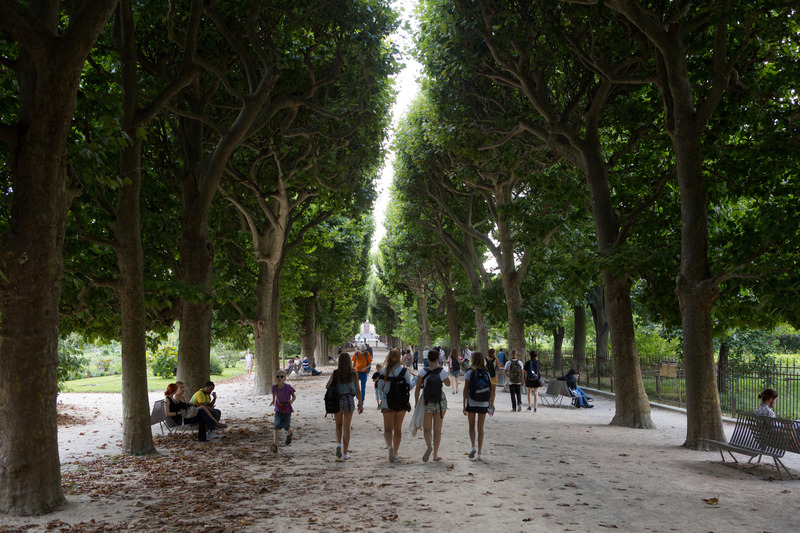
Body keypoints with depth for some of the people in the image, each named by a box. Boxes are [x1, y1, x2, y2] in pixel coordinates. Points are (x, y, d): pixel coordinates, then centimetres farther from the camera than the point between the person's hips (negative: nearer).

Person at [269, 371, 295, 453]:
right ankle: (275, 445, -22)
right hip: (278, 410, 1)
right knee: (276, 427, -17)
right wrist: (273, 401, 12)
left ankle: (289, 434, 50)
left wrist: (291, 401, -24)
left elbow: (294, 396, -6)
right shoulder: (274, 387, -6)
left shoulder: (288, 387, -17)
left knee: (286, 427, 12)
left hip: (287, 410, -1)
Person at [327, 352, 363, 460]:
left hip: (337, 400, 1)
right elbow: (357, 390, -2)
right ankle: (345, 453, 10)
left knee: (339, 425, 19)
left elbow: (327, 386, -7)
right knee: (346, 427, 7)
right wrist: (360, 404, 5)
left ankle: (338, 444, -6)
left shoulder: (335, 373, -4)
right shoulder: (353, 373, -3)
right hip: (349, 400, -1)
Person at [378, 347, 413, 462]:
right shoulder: (404, 371, -7)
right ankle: (395, 453, 21)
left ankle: (390, 446, -24)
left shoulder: (384, 371, -4)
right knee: (398, 428, 13)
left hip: (387, 403, -1)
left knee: (388, 428, 4)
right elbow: (409, 387, -4)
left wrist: (381, 397, 19)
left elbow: (380, 387, -1)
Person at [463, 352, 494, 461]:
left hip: (471, 403, -2)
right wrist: (491, 404, 10)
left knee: (471, 426, 13)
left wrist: (464, 405, -3)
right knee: (480, 428, 9)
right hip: (483, 404, 2)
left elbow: (466, 389, -7)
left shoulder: (469, 373, -5)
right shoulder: (487, 373, 3)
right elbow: (491, 390, 3)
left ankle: (473, 446, -8)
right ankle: (480, 453, 8)